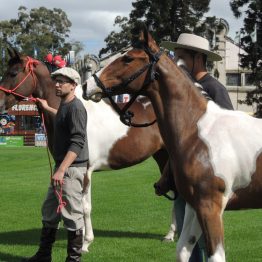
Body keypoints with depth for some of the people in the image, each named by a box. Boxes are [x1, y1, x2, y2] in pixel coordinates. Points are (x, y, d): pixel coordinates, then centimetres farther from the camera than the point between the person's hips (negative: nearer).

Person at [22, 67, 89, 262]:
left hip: (72, 168, -10)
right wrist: (47, 108, 48)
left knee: (72, 214, -4)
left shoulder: (75, 107, -17)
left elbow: (77, 143, -25)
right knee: (49, 211, 16)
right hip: (62, 167, 11)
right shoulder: (64, 106, 12)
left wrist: (61, 170, -32)